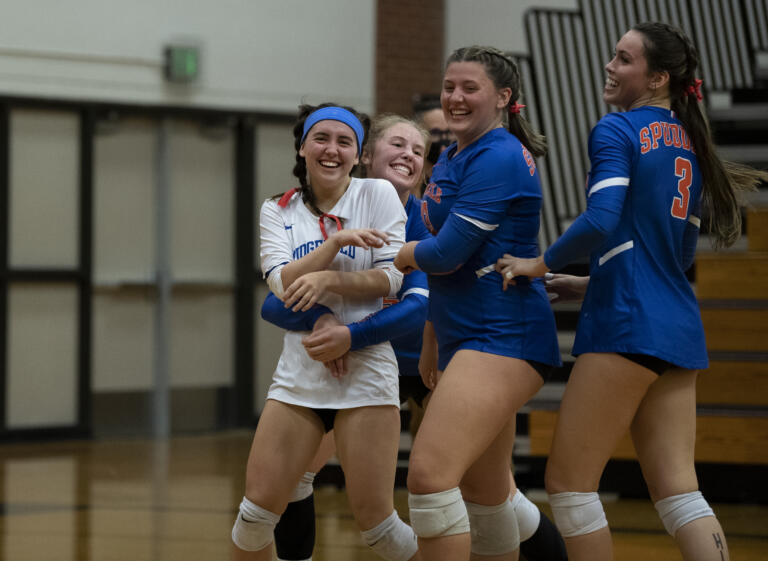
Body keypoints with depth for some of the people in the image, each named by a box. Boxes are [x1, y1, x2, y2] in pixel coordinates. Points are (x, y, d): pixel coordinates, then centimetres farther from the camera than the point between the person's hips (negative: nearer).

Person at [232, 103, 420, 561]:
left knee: (375, 519, -6)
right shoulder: (278, 211, 9)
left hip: (365, 370, -3)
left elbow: (391, 279, -6)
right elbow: (283, 283, -7)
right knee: (257, 507, -3)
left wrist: (328, 281, -19)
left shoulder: (378, 194, 2)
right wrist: (336, 241, -19)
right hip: (298, 371, 3)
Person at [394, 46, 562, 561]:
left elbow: (447, 253, -19)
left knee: (429, 474, -22)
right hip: (463, 340, 11)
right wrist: (432, 344, 28)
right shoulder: (451, 161, 16)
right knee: (484, 494, 17)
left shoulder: (499, 159, -14)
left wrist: (400, 257, 1)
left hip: (501, 339, -11)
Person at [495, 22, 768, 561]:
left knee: (568, 480, 0)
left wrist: (539, 264, -6)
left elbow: (601, 221, -21)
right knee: (676, 489, 6)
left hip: (626, 327, -8)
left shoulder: (617, 131, -7)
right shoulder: (690, 143, 18)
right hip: (680, 329, 8)